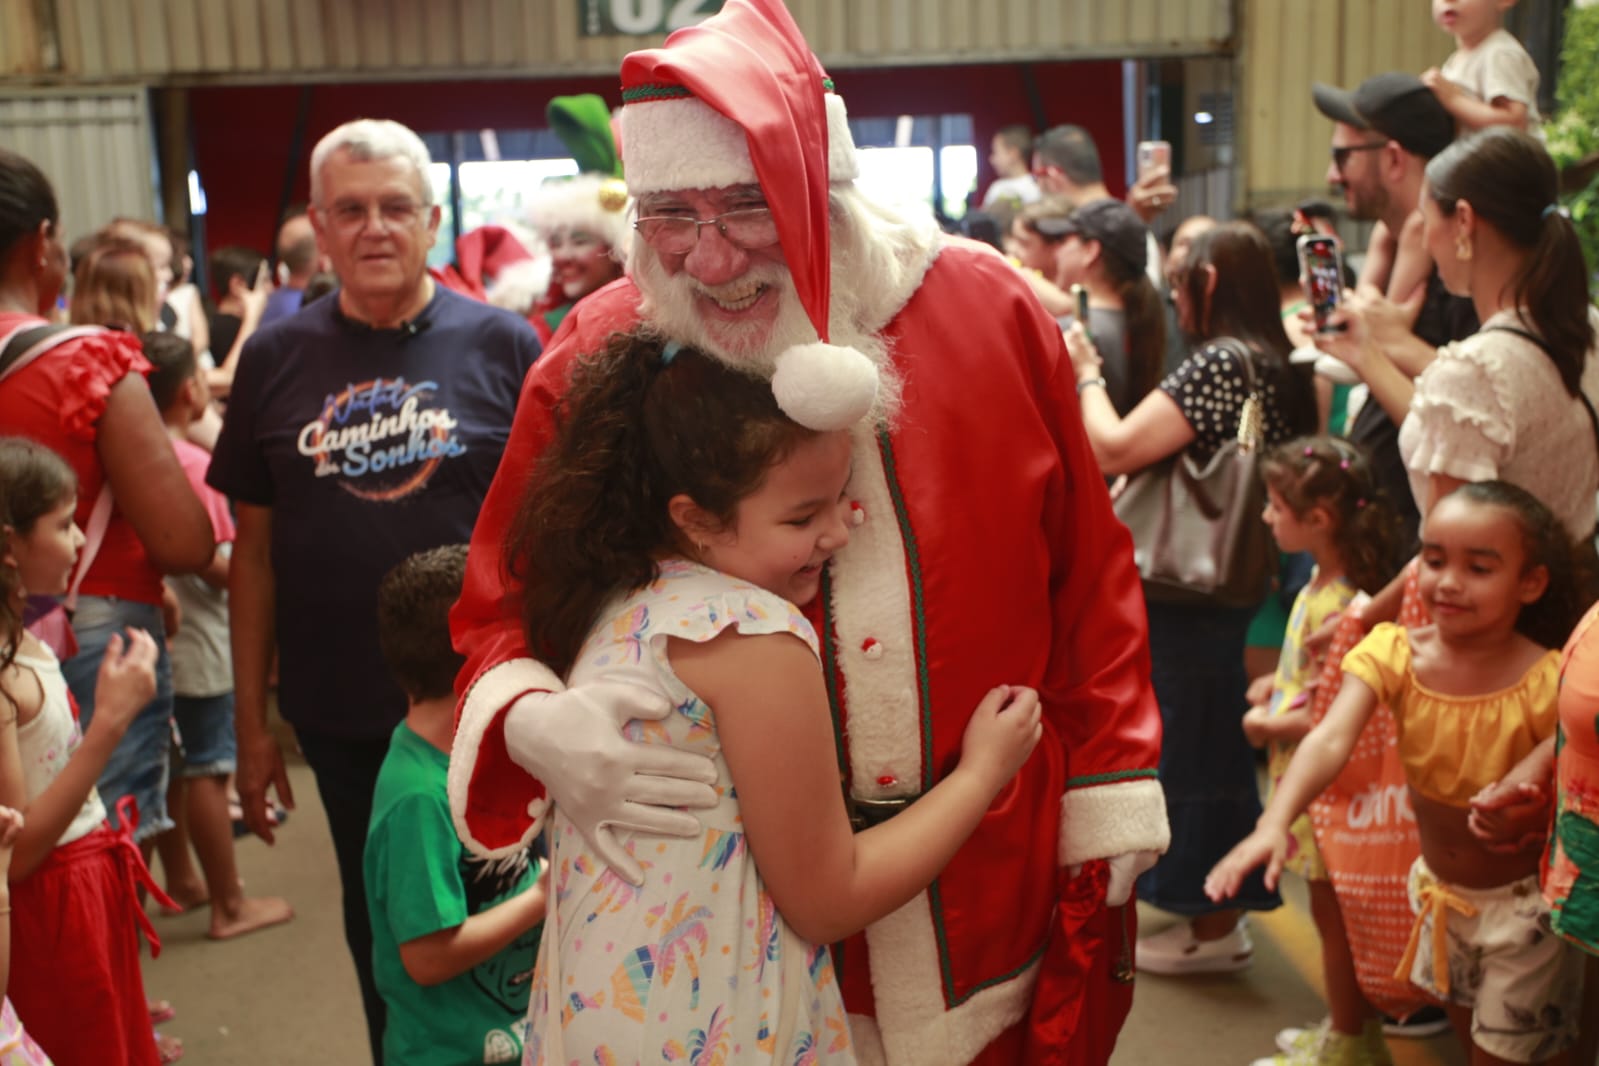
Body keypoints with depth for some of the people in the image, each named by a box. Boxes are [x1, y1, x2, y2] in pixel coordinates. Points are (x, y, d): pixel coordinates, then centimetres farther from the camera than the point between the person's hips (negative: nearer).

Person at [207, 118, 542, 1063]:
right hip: (341, 712, 2)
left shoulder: (502, 345, -4)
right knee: (379, 922, 17)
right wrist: (251, 724, 6)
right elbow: (255, 551, 5)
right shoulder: (276, 360, 2)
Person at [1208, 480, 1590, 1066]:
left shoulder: (1547, 682, -25)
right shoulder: (1395, 652, -18)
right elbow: (1331, 739, -34)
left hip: (1522, 902, -4)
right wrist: (1274, 823, -49)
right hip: (1439, 888, 4)